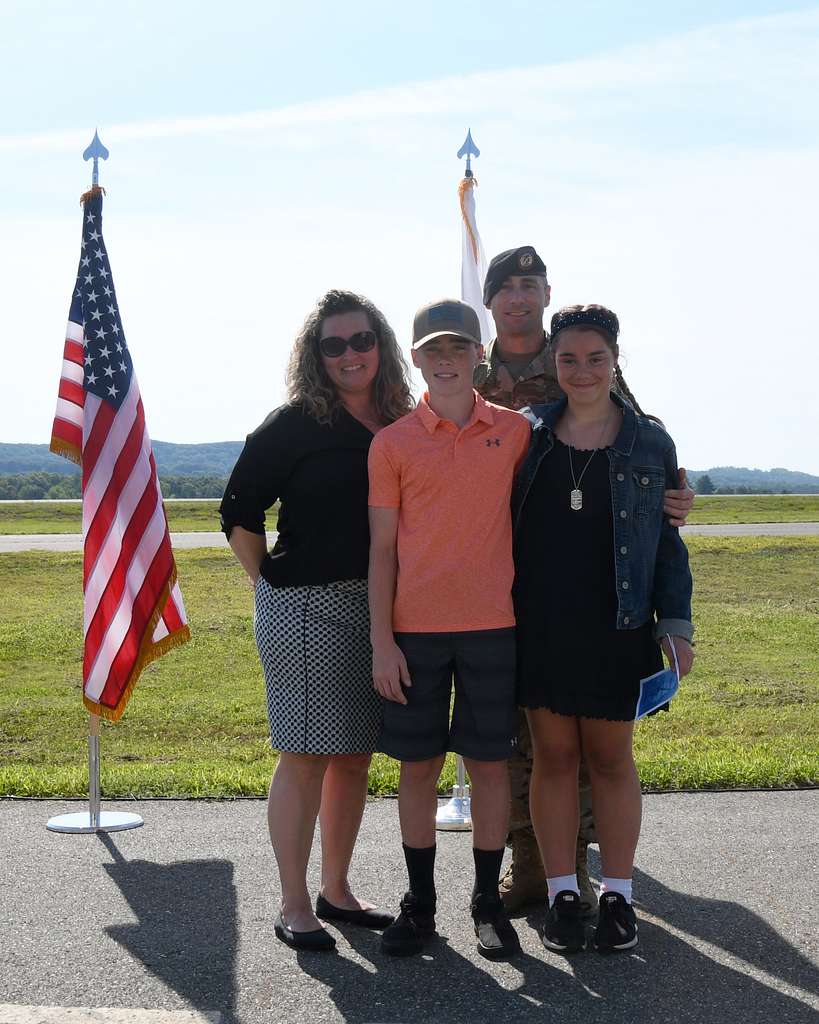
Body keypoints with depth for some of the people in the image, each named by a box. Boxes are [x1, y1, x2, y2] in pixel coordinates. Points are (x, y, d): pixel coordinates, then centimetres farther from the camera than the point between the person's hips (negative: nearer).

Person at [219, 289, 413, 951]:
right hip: (307, 609, -5)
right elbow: (240, 512, -4)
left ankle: (337, 890, 26)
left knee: (356, 755, 12)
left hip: (380, 610, 5)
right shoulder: (295, 424, -6)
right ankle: (294, 908, 9)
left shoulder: (401, 425, 8)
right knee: (306, 757, -1)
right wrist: (272, 582, -1)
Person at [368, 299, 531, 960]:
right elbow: (383, 547, 2)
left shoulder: (516, 431, 4)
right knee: (418, 763, 6)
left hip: (492, 625, 1)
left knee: (489, 760, 6)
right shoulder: (394, 442, 2)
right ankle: (420, 902, 19)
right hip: (415, 628, 0)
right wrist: (382, 641, -4)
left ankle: (488, 900, 19)